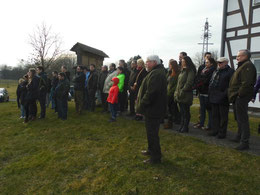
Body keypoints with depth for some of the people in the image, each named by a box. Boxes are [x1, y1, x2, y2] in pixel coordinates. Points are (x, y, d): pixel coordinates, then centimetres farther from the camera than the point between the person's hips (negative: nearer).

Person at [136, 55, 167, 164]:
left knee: (152, 133, 1)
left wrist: (140, 107, -20)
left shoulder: (155, 74, -21)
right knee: (151, 132, 23)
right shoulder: (157, 72, 15)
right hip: (154, 109, 11)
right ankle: (151, 150, 40)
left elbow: (150, 93, -28)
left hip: (153, 110, -11)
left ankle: (155, 157, 14)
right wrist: (141, 105, 17)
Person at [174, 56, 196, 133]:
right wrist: (177, 92, 13)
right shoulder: (182, 70, 18)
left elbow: (189, 83, -18)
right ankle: (182, 126, 22)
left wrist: (182, 91, -20)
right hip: (180, 94, 8)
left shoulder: (190, 71, -9)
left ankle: (185, 127, 10)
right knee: (182, 111, 13)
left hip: (186, 95, -8)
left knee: (186, 111, 0)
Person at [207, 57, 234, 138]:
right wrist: (210, 94, 14)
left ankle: (222, 132, 11)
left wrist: (226, 94, -19)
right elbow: (211, 82, 22)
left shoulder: (230, 71, -4)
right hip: (214, 98, 7)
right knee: (214, 115, 13)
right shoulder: (215, 71, 18)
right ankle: (214, 130, 23)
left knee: (223, 116, 2)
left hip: (223, 98, -7)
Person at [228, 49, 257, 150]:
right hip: (237, 97, 11)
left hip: (241, 97, -11)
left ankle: (245, 142, -1)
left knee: (242, 119, -7)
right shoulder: (242, 66, 21)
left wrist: (239, 94, -20)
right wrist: (233, 95, 17)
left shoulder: (248, 66, -13)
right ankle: (239, 137, 34)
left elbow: (246, 83, -25)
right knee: (239, 118, 20)